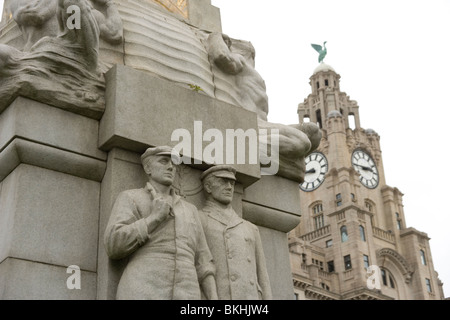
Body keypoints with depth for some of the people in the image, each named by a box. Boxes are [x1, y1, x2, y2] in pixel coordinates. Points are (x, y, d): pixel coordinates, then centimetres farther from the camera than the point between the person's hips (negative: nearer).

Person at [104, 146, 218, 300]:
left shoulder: (189, 210, 27)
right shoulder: (130, 198, 14)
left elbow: (202, 264, 21)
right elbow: (114, 246, -3)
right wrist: (155, 217, -4)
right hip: (141, 297, -4)